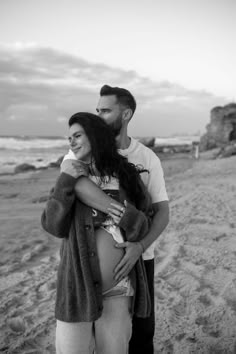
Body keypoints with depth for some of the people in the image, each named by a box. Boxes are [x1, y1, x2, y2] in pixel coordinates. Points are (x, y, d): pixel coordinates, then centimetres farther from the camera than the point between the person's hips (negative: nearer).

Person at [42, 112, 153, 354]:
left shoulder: (126, 176, -1)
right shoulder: (72, 176, 1)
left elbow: (145, 227, 1)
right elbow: (53, 226, -9)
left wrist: (128, 217, -18)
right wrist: (65, 182, -16)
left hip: (118, 288, 0)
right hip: (78, 284, 0)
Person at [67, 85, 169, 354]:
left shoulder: (148, 158, -4)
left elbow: (162, 212, -8)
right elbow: (72, 180, -32)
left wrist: (139, 246, -27)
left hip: (139, 255, 1)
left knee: (142, 329, 13)